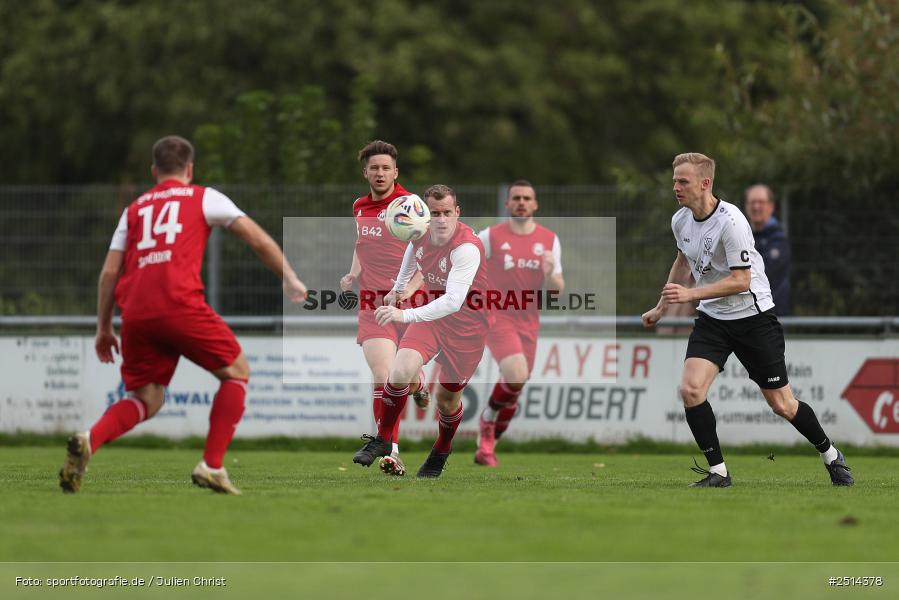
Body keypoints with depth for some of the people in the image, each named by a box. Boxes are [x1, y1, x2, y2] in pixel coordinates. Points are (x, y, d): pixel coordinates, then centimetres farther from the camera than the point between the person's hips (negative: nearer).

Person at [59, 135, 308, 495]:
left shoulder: (134, 209, 26)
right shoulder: (203, 198, 16)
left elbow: (109, 272, 20)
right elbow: (258, 240, 12)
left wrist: (104, 329, 24)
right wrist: (290, 280, 22)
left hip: (136, 313, 4)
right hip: (179, 304, -4)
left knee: (146, 400, 13)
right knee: (236, 371, 14)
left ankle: (90, 441, -16)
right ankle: (212, 467, 3)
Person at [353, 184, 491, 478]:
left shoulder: (467, 248, -31)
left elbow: (453, 301, -42)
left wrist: (406, 315, -51)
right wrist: (399, 287, 27)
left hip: (466, 325, -4)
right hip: (430, 314, 4)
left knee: (447, 398, 6)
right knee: (400, 371, -19)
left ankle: (441, 452, 37)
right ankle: (382, 439, 2)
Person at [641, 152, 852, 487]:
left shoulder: (730, 221, -24)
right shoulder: (680, 221, -1)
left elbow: (740, 281, -25)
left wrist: (690, 294, -30)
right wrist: (661, 307, 25)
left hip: (752, 316, -6)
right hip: (712, 319, 6)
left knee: (782, 404, 1)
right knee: (690, 389, -16)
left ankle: (831, 456, 26)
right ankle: (717, 472, -5)